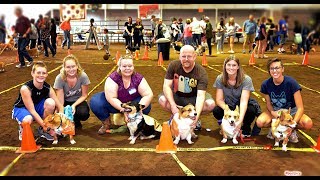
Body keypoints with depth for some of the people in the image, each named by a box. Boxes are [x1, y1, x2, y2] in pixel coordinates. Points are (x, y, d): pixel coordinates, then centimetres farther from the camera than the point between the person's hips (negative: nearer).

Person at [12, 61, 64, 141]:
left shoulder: (48, 88, -18)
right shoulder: (25, 88, -30)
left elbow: (60, 106, -14)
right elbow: (32, 111, -30)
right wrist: (46, 127, -32)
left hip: (37, 106, 5)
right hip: (21, 108, -4)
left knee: (50, 102, -27)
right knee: (28, 119, -40)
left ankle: (42, 130, -5)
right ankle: (22, 130, 0)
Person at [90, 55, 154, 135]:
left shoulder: (138, 78, -17)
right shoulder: (113, 78, -22)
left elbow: (149, 94, -21)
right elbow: (111, 98, -25)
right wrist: (124, 109, -37)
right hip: (114, 104, 0)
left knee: (147, 106, -28)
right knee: (95, 102, -25)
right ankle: (106, 123, 2)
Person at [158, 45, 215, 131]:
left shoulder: (201, 72, -23)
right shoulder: (173, 65, -18)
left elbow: (200, 95, -32)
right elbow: (166, 86, -20)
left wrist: (197, 115, -47)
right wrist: (173, 106, -34)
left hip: (193, 98, -1)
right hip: (177, 96, 1)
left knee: (210, 104, -28)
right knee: (162, 99, -30)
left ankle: (195, 119, 3)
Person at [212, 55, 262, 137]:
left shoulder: (246, 79, -22)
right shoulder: (220, 79, -13)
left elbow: (244, 101, -31)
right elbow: (219, 99, -15)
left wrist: (240, 120, -44)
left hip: (244, 107, -1)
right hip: (228, 106, 2)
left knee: (251, 110, -35)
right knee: (216, 111, -29)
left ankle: (246, 128, 0)